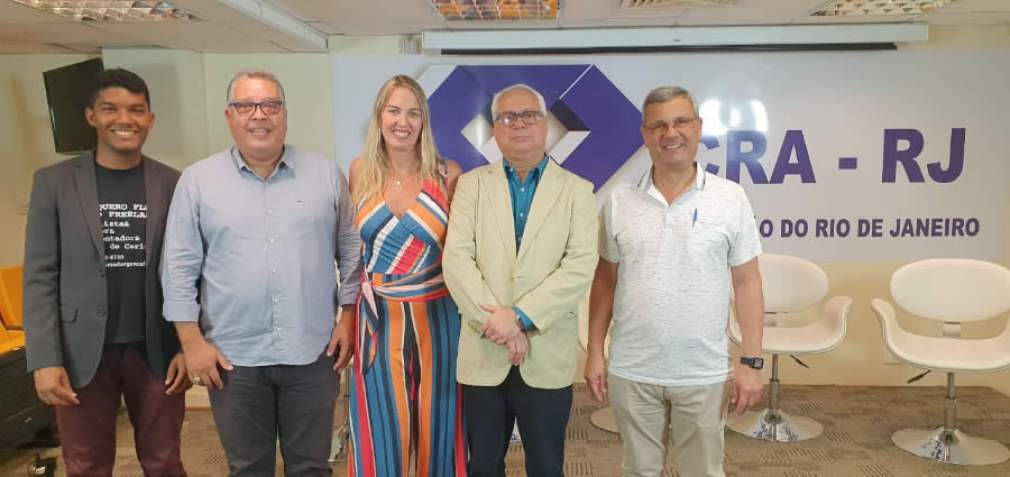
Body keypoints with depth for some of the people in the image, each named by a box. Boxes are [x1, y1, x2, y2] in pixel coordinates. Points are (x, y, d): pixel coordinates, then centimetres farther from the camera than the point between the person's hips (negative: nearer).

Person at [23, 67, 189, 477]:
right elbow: (40, 278, -1)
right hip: (82, 354, 0)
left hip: (157, 351, 0)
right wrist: (45, 360, -9)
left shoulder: (173, 183, 2)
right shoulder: (54, 182, 0)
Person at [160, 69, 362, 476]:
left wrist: (349, 318, 2)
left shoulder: (326, 175, 2)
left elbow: (351, 251, 6)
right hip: (233, 355, 0)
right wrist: (192, 341, -4)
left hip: (312, 351, 1)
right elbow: (180, 267, 0)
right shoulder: (197, 181, 0)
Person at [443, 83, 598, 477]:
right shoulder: (472, 184, 6)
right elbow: (456, 259, -5)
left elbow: (580, 266, -9)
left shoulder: (577, 190, 3)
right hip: (482, 353, 1)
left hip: (548, 355, -1)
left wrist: (520, 316, -17)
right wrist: (495, 320, -15)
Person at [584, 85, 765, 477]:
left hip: (704, 374, -1)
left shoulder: (730, 199, -3)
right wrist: (595, 352, 2)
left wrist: (751, 362, -5)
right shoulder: (618, 201, 0)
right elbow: (606, 280, 5)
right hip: (631, 371, 1)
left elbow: (747, 283, -1)